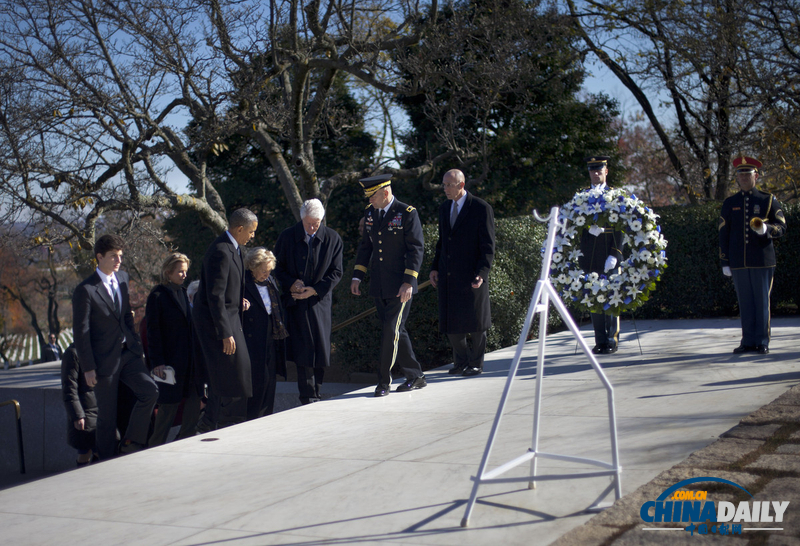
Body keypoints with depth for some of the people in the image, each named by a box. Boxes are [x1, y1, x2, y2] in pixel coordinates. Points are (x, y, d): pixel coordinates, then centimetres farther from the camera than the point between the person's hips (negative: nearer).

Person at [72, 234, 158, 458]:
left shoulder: (122, 278, 9)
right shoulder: (85, 290, -12)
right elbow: (81, 332, -11)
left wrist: (136, 345, 12)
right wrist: (88, 368, -12)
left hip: (128, 353, 6)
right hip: (104, 359, -6)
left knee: (150, 391, -12)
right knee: (107, 416, 3)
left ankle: (131, 443, 3)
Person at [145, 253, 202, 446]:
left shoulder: (182, 293, 14)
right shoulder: (157, 295, -8)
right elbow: (153, 331, -10)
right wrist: (157, 362, -15)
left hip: (187, 359, 7)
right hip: (169, 360, -7)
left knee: (194, 401, 4)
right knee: (169, 404, -2)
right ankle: (155, 449, 12)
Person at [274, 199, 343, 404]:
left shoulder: (332, 239, 0)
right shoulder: (287, 237, 1)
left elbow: (335, 273, 0)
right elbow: (278, 267, 7)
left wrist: (314, 290, -11)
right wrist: (291, 284, -11)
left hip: (320, 301, 1)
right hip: (295, 302, -1)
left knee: (321, 348, 3)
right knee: (303, 348, -8)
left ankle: (314, 394, 17)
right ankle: (308, 397, -3)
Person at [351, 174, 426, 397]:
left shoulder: (407, 213, -9)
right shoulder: (370, 213, 9)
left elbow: (416, 249, -11)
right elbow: (365, 246, 16)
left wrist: (409, 282, -17)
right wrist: (357, 276, 9)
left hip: (400, 286, -6)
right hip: (379, 286, 6)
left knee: (391, 330, -8)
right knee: (396, 331, 10)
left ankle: (384, 380, 4)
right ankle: (415, 376, 20)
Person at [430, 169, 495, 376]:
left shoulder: (481, 208, -8)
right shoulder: (444, 208, 11)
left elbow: (488, 246, -10)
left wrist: (481, 273, -18)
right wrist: (434, 267, 10)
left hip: (471, 276, -6)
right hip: (447, 275, 6)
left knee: (475, 321, 5)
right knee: (450, 322, 7)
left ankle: (476, 363, 19)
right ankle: (461, 361, 23)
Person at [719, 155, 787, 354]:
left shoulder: (769, 200, 6)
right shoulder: (729, 203, 11)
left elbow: (782, 227, 3)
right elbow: (723, 235, 10)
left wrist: (766, 228, -20)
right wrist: (725, 262, 4)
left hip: (762, 261, -2)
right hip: (739, 262, 2)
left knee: (762, 301, 1)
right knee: (745, 303, 5)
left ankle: (762, 342, 7)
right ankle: (748, 342, 11)